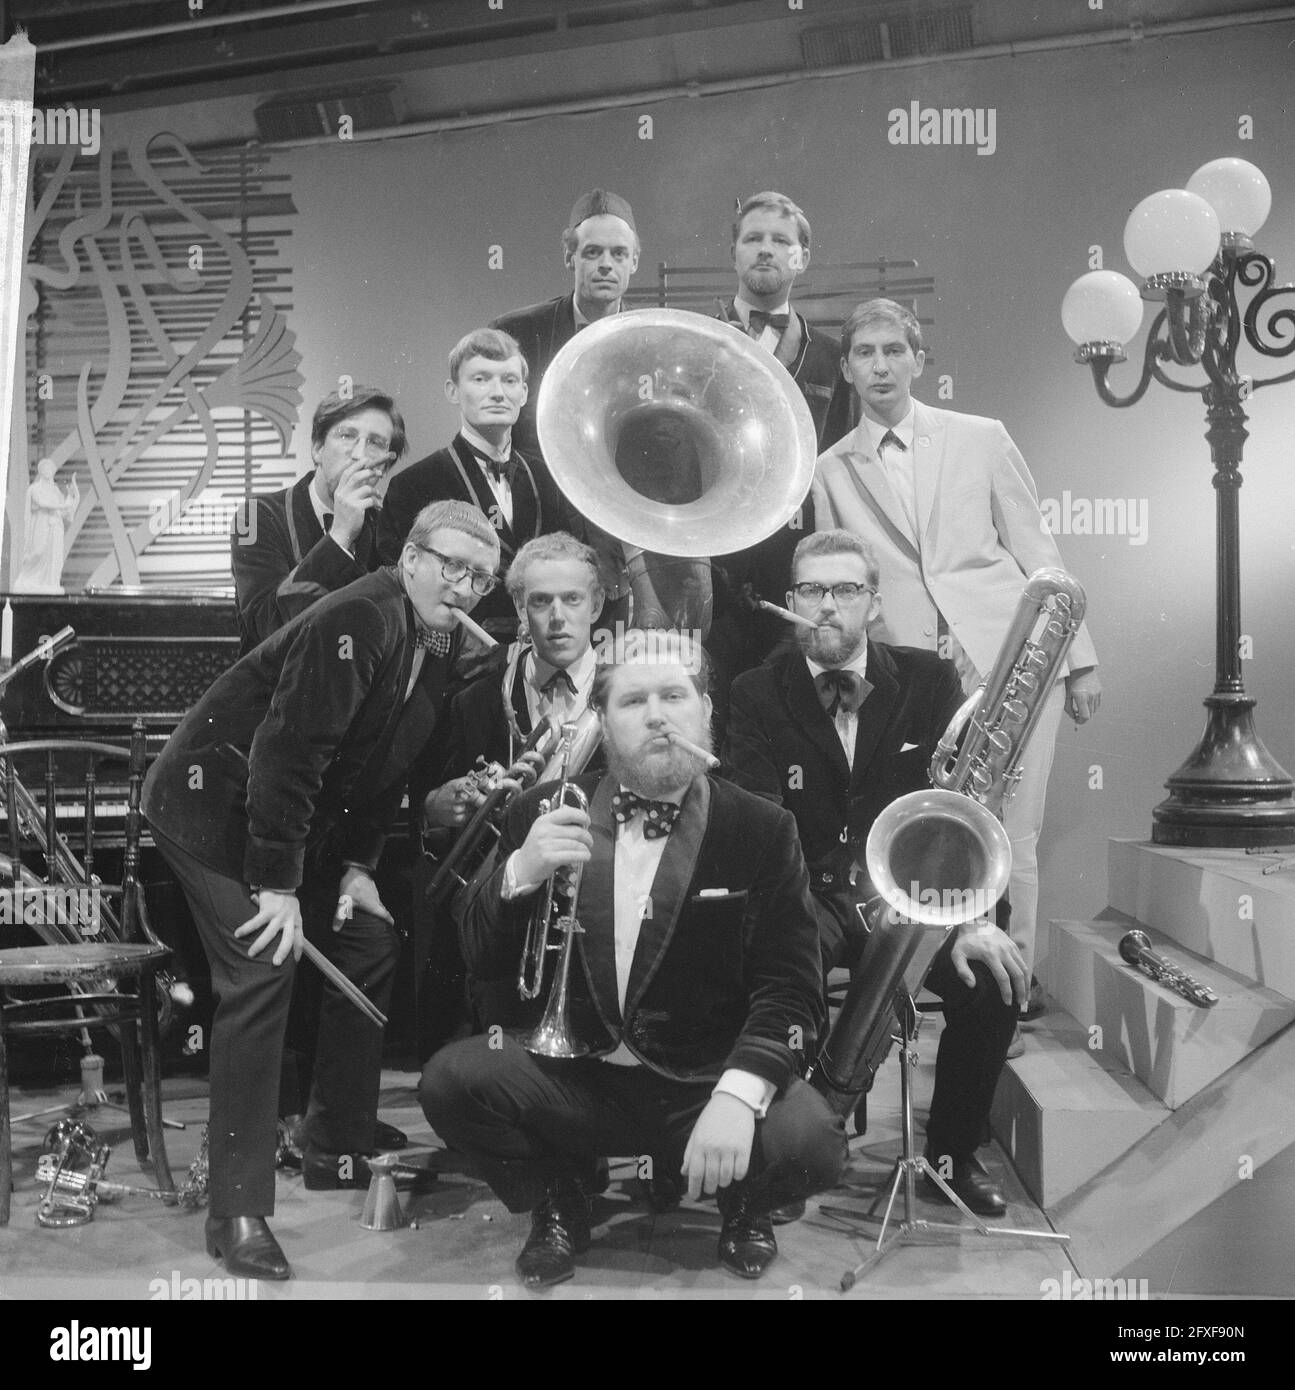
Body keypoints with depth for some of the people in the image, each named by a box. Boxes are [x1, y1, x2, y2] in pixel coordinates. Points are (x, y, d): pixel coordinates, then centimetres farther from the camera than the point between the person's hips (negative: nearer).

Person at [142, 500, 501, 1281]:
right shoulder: (357, 622, -25)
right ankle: (239, 1214, -10)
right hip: (216, 801, -9)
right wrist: (278, 886, -26)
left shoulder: (441, 649, 3)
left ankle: (340, 1153, 22)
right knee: (263, 972, -18)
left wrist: (359, 865, 1)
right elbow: (287, 751, -28)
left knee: (372, 949, 7)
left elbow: (390, 767, 9)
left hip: (303, 819, 9)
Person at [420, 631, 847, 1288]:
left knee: (809, 1141, -29)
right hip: (573, 1079, 2)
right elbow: (481, 959, 2)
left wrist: (738, 1093, -29)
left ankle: (742, 1200, 9)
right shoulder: (544, 814, 2)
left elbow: (790, 986, -11)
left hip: (704, 1086, -1)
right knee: (451, 1079, -24)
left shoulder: (762, 830, -3)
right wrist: (519, 873, -20)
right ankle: (558, 1198, 7)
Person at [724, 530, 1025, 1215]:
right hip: (807, 897, -1)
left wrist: (971, 917, -19)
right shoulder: (757, 693, -1)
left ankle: (952, 1154, 3)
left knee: (993, 979, -23)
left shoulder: (929, 680, 2)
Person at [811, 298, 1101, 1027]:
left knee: (1010, 838, -4)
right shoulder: (831, 471, 10)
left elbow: (1039, 554, 8)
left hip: (1011, 658, -1)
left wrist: (1082, 659, 6)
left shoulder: (982, 439, 7)